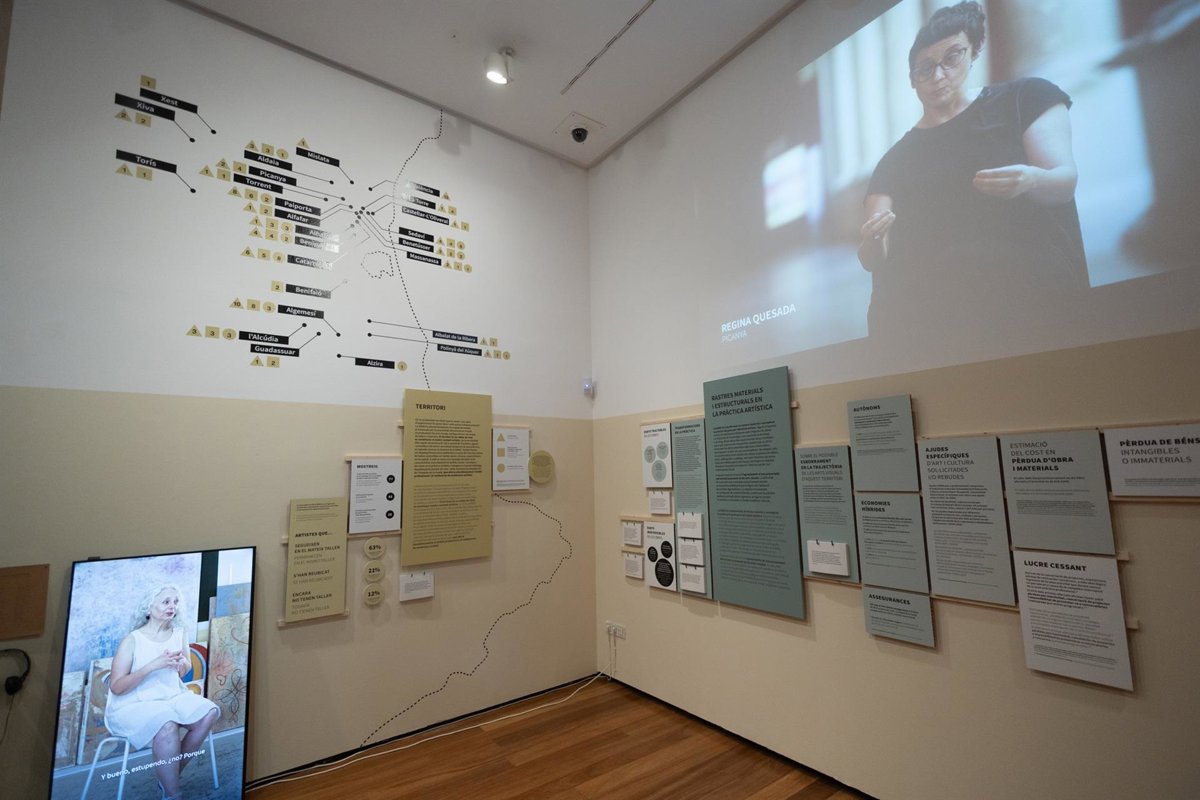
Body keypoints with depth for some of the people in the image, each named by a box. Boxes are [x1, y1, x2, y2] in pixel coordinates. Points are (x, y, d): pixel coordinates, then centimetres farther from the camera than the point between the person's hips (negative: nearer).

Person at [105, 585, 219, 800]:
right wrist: (153, 665, -27)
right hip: (132, 705, -5)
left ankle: (171, 775, 1)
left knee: (209, 712, -20)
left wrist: (182, 664, -9)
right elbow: (116, 687, -16)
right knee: (167, 725, -34)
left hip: (172, 697, 5)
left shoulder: (178, 633, 3)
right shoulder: (132, 640, -11)